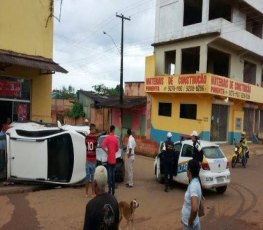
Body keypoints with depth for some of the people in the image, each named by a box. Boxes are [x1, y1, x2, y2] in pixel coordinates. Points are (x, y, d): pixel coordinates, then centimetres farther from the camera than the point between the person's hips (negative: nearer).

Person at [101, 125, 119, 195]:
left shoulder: (108, 138, -9)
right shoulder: (116, 138, 4)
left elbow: (102, 146, -22)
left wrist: (107, 151, -8)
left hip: (109, 159, -4)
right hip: (114, 159, 4)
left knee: (110, 175, -2)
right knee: (113, 175, 12)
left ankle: (110, 190, -2)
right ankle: (113, 190, 18)